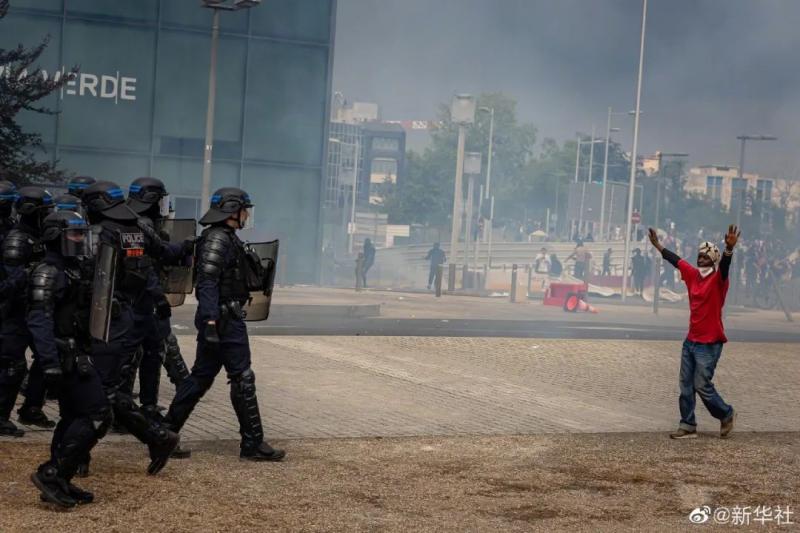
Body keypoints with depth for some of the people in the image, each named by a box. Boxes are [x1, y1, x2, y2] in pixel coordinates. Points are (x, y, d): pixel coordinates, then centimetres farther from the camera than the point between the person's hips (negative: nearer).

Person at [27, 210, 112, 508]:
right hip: (65, 358, -10)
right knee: (97, 414, -12)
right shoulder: (48, 272, -15)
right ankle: (51, 473, -10)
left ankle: (59, 483, 19)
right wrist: (51, 364, -28)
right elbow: (39, 321, -23)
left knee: (74, 418, 13)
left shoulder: (76, 270, 14)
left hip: (76, 357, 10)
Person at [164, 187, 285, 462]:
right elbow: (207, 282, -22)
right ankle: (253, 444, -1)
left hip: (223, 318, 10)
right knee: (242, 378, -6)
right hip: (223, 319, -10)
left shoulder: (226, 238, 17)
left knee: (201, 377, 13)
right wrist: (210, 321, -28)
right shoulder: (218, 238, -15)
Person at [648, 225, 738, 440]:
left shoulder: (718, 279, -12)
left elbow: (724, 264, -33)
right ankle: (688, 426, 15)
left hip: (709, 344, -7)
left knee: (702, 386, -7)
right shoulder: (693, 274, 8)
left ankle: (727, 415, 16)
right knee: (686, 386, 8)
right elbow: (676, 260, 23)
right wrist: (658, 245, 34)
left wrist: (729, 248, -53)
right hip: (691, 341, 7)